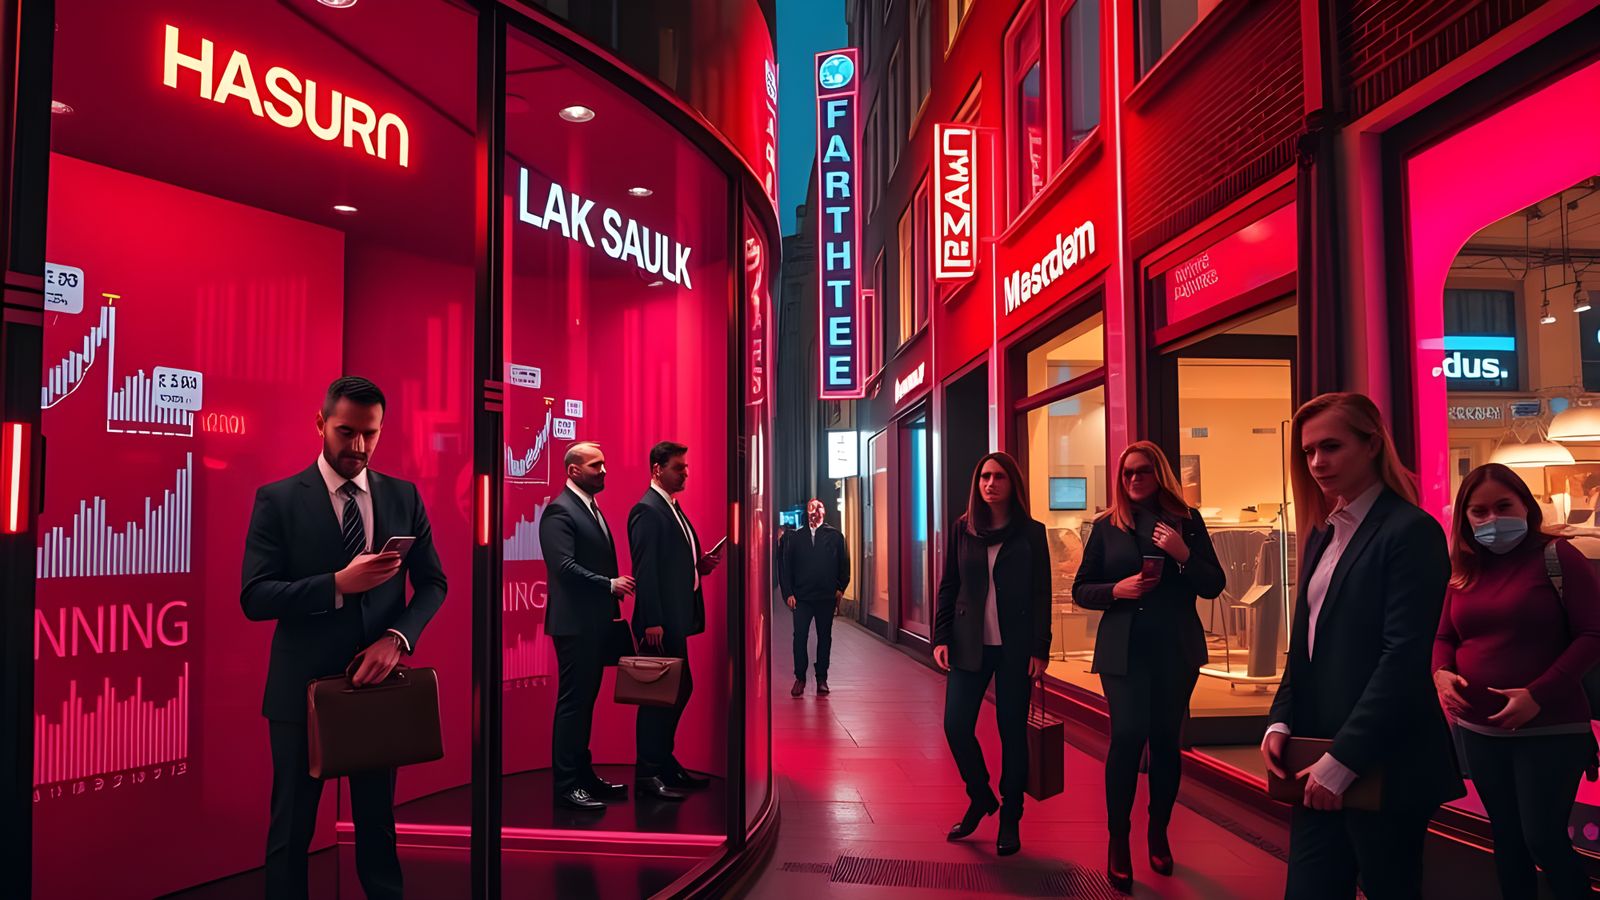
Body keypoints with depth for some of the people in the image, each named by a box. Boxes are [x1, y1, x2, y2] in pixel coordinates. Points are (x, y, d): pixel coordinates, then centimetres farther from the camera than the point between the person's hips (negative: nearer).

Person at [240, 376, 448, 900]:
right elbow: (254, 598, -11)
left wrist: (397, 637, -13)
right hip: (303, 688, -2)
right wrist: (338, 584, -25)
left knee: (378, 823, 15)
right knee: (292, 828, 11)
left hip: (377, 680, 3)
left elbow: (432, 583, 5)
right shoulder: (278, 500, -5)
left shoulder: (403, 497, 4)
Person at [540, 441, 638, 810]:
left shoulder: (592, 508, 16)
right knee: (572, 701, -3)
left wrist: (613, 592, 7)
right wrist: (610, 585, -17)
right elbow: (564, 566, -22)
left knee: (586, 699, 14)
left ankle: (583, 773, 23)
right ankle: (566, 784, 4)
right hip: (575, 623, -9)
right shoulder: (560, 510, -13)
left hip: (595, 621, 9)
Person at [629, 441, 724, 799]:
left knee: (680, 689, 14)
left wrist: (701, 564, 5)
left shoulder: (673, 508, 17)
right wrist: (652, 622, -22)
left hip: (677, 618, 10)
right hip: (660, 621, -10)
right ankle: (648, 773, 6)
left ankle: (665, 762, 26)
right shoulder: (647, 510, -13)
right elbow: (645, 569, -18)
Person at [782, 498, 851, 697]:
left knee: (824, 638, 6)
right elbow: (786, 567, 7)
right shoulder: (795, 538, 9)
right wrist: (789, 593, -1)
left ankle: (822, 679, 14)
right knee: (800, 637, -5)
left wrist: (840, 588, -2)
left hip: (827, 596, 0)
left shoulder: (835, 536, 7)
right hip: (802, 596, 0)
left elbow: (844, 564, 7)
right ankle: (800, 677, 4)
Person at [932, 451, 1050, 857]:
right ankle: (980, 798, 24)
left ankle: (1010, 820, 20)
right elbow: (948, 587, 7)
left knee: (1012, 731, 4)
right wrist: (941, 638, -1)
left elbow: (1042, 595, 0)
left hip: (1015, 648, -2)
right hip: (970, 645, 2)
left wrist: (1040, 649, -5)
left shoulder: (1031, 533, 0)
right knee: (956, 726, -3)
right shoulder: (963, 529, 5)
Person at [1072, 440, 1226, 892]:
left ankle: (1159, 832, 26)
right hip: (1123, 650, -1)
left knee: (1165, 739, 8)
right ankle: (1118, 839, 4)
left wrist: (1183, 554, -16)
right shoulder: (1107, 526, 5)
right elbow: (1080, 590, 5)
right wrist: (1117, 590, -13)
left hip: (1176, 650, 1)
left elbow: (1214, 586, 1)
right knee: (1127, 736, -10)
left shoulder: (1186, 521, 4)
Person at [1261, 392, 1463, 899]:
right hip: (1320, 764, 7)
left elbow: (1403, 657, -18)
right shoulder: (1322, 534, 12)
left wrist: (1342, 760, -19)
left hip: (1382, 766, -7)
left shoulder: (1411, 531, -11)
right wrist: (1281, 722, 1)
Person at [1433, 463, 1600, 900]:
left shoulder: (1557, 556, -8)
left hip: (1549, 730, -5)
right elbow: (1444, 638, 14)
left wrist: (1539, 694, -22)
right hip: (1480, 731, 5)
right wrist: (1441, 673, -9)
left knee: (1544, 838, -4)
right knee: (1507, 837, 16)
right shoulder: (1464, 571, 8)